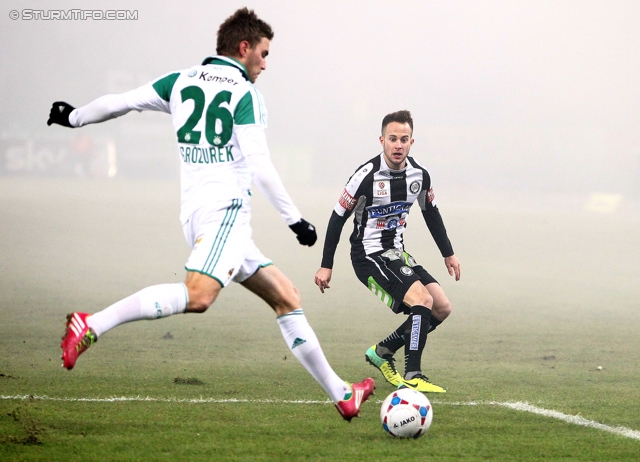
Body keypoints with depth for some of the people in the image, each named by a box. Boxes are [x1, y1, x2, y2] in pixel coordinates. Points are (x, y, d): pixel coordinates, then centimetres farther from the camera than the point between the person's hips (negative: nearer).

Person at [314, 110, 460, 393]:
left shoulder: (419, 175, 0)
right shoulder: (367, 176, -18)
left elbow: (431, 213, 19)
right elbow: (338, 217, -10)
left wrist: (448, 254, 23)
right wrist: (326, 266, -8)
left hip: (396, 253, 8)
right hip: (369, 255, -8)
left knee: (442, 308, 1)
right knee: (422, 299, -25)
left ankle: (382, 352, 13)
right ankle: (412, 378, -23)